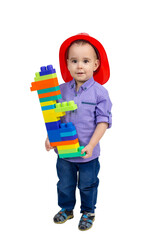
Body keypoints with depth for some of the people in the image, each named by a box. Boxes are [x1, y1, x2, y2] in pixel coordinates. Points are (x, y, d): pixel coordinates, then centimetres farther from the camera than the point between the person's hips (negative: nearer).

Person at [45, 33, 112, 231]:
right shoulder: (61, 90, -4)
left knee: (87, 185, 17)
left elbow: (103, 121, -13)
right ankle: (66, 209, 45)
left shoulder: (99, 92, -14)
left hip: (88, 153, -3)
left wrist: (90, 145, -20)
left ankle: (88, 212, 41)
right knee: (64, 183, 21)